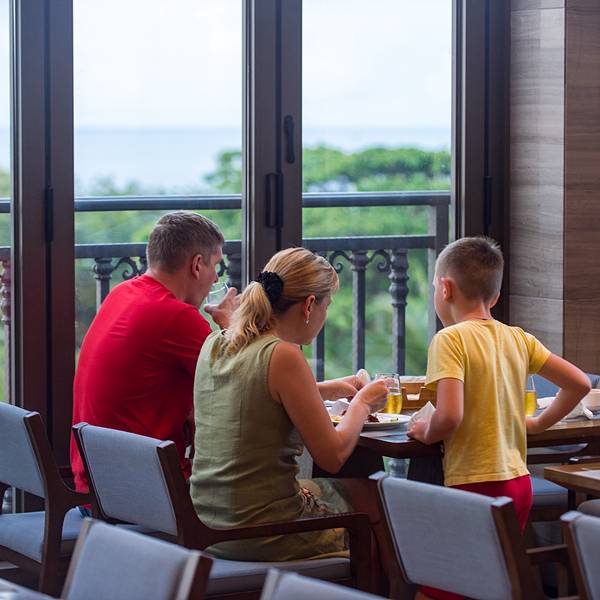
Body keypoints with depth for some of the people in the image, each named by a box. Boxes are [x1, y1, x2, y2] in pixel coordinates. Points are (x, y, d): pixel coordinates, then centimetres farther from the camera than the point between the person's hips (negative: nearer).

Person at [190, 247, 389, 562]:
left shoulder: (214, 344, 5)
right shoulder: (282, 355, -18)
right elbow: (333, 456, -13)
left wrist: (329, 389, 25)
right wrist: (363, 403, 4)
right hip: (262, 534, -8)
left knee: (349, 490, 27)